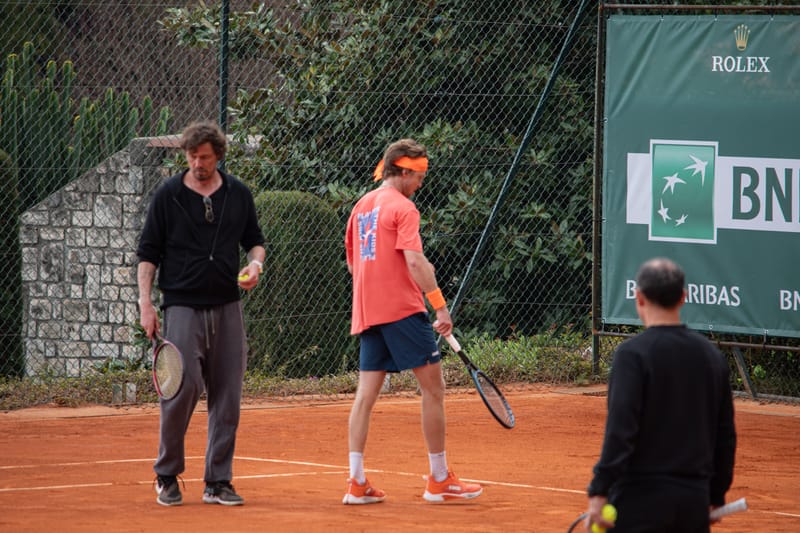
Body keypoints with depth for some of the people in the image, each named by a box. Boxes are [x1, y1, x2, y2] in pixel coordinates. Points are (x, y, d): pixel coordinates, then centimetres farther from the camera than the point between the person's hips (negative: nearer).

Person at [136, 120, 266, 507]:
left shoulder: (238, 195, 9)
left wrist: (255, 263, -2)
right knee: (182, 389, -13)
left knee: (227, 396, 2)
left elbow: (254, 240, 20)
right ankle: (167, 476, 4)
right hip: (182, 307, -3)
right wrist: (145, 303, -6)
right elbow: (148, 253, 2)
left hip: (227, 308, 3)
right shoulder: (167, 195, 1)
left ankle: (217, 482, 10)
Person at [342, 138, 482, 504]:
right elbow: (414, 260, -19)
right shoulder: (403, 207, -8)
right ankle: (439, 480, 3)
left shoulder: (362, 206, 16)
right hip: (402, 308, -8)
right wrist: (440, 305, -21)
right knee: (433, 388, 0)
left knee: (366, 393, 5)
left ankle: (357, 482, -1)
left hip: (366, 311, 8)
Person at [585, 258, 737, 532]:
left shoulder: (632, 353, -9)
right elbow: (725, 436, 14)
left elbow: (620, 430, -17)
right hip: (695, 502, 5)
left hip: (642, 500, -5)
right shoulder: (712, 355, 9)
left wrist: (599, 492, -16)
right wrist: (716, 496, 23)